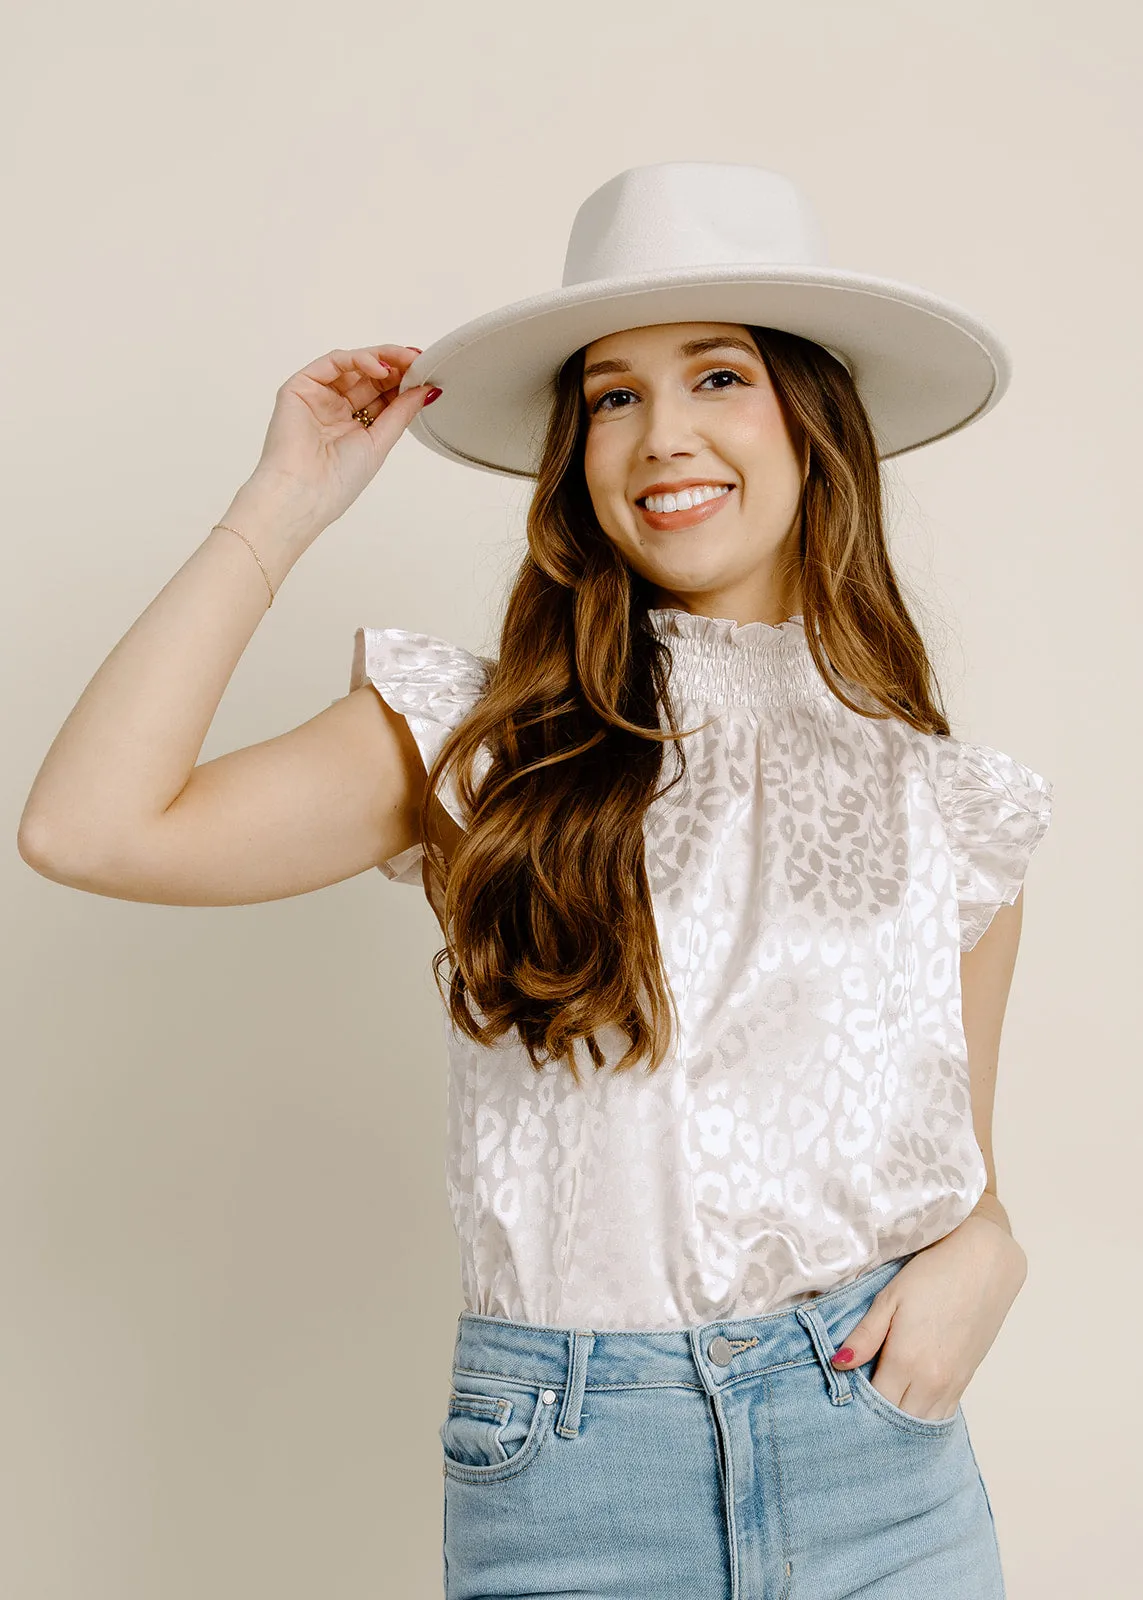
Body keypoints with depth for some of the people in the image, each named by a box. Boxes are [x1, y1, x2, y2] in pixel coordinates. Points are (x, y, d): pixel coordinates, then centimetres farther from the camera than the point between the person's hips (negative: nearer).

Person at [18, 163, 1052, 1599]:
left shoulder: (948, 805, 3)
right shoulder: (480, 742, -4)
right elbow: (91, 828, -16)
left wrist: (981, 1260, -9)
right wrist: (284, 509, -10)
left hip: (882, 1474, 2)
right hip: (567, 1478, -1)